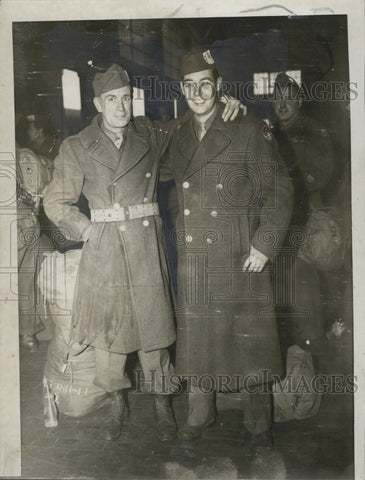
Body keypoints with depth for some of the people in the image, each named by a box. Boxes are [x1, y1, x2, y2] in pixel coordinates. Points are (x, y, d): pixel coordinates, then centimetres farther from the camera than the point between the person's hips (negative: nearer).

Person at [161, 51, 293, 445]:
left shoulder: (249, 130, -3)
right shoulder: (176, 136, 9)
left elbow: (278, 191, -4)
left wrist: (264, 245, -10)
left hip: (241, 257, -3)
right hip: (193, 257, 4)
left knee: (250, 339, 4)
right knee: (195, 335, 11)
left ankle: (259, 426, 23)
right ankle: (200, 414, 30)